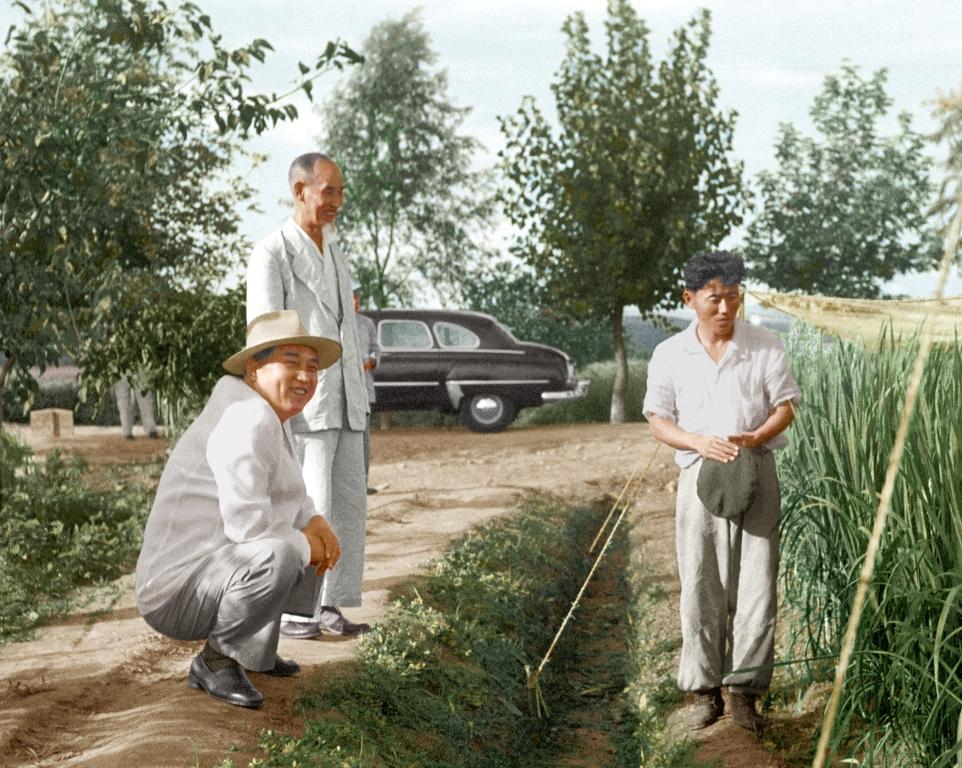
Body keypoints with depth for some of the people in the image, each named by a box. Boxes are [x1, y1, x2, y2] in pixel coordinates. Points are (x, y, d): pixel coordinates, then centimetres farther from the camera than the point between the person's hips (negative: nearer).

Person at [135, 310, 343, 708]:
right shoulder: (249, 420, -21)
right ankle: (215, 658, -13)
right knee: (280, 555, -36)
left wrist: (316, 524, 3)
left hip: (218, 577, 10)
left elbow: (283, 496, 23)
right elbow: (249, 527, -29)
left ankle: (250, 649, 20)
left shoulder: (270, 413, 9)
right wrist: (305, 547, -11)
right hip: (183, 596, -10)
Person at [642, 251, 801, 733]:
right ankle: (704, 690, 11)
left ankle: (744, 691, 5)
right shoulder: (669, 355, 5)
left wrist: (753, 438, -16)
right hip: (700, 475, 0)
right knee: (701, 584, 1)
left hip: (756, 472, 0)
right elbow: (658, 421, 5)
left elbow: (785, 407, 4)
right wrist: (700, 442, -14)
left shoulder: (765, 347, 4)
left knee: (756, 583, -2)